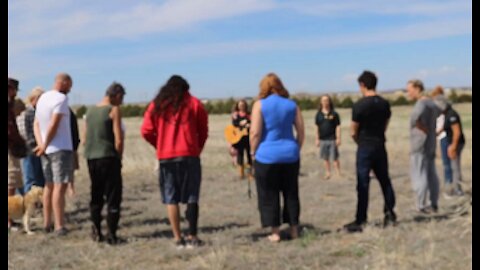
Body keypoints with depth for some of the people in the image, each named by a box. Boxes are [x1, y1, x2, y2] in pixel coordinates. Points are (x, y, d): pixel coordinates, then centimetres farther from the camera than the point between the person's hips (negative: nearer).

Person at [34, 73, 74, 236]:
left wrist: (41, 144, -1)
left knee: (49, 185, 15)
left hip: (47, 150, 8)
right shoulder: (61, 98, -12)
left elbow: (36, 124, 11)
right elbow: (54, 125, -19)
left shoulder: (42, 98, 14)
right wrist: (45, 145, -10)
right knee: (60, 186, -8)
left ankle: (47, 223, 21)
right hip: (61, 149, -8)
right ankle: (59, 227, -10)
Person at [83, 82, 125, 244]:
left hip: (91, 158, 6)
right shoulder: (114, 110, -7)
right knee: (113, 197, 0)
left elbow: (85, 139, 14)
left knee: (96, 196, 15)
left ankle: (96, 232, 17)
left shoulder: (90, 111, 12)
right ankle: (111, 234, -1)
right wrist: (119, 158, 1)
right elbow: (118, 140, -13)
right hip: (108, 158, -6)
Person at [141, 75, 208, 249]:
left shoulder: (156, 105, 9)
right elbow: (203, 131, 5)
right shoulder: (194, 103, 7)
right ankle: (192, 237, 0)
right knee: (191, 197, 4)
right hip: (189, 155, -1)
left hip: (165, 157, 1)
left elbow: (146, 132, 1)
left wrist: (160, 146, 14)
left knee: (171, 199, 7)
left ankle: (178, 239, 5)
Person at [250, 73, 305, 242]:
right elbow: (301, 132, 6)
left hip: (267, 156, -3)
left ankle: (275, 232, 9)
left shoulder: (260, 104, -5)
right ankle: (294, 230, 20)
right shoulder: (292, 105, 6)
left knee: (270, 195, 6)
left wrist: (253, 152, 0)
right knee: (291, 193, 14)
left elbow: (255, 133, -11)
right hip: (290, 155, 4)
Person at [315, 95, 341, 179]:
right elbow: (317, 127, 9)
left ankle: (338, 174, 7)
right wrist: (317, 139, 7)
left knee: (335, 158, 0)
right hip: (322, 140, 3)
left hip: (332, 139, -3)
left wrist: (338, 138, -5)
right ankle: (328, 173, 19)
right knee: (325, 158, 9)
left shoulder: (334, 114, -1)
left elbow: (337, 126, 0)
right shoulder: (318, 114, 5)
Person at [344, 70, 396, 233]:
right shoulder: (384, 104, 4)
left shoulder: (359, 105, -14)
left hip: (365, 148, -5)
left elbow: (354, 132, -8)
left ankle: (360, 221, 0)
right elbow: (385, 126, 8)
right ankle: (390, 214, 20)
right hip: (380, 146, 5)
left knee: (363, 184, -3)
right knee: (385, 181, 15)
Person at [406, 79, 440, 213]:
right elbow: (438, 112, 35)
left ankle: (421, 206, -2)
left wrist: (423, 129, -23)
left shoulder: (422, 103, -17)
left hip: (420, 145, -9)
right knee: (431, 174, 11)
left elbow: (416, 116, -38)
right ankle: (434, 204, 16)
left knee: (419, 175, -4)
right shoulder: (430, 102, 12)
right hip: (431, 144, 9)